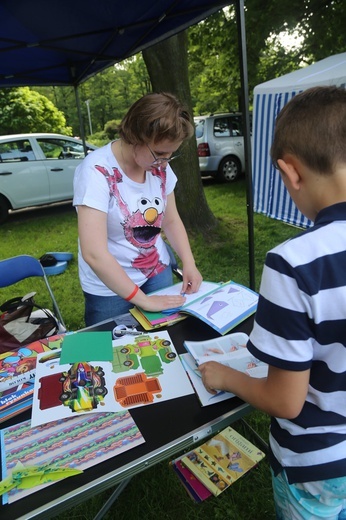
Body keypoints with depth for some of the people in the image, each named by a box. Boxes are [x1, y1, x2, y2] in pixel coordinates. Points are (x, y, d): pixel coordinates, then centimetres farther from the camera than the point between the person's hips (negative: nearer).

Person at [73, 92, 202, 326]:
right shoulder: (97, 171, -24)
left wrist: (189, 263, -9)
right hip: (109, 287, -5)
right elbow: (94, 254, -29)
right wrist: (143, 300, -24)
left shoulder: (160, 166, -6)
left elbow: (171, 220, 6)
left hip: (158, 272, 6)